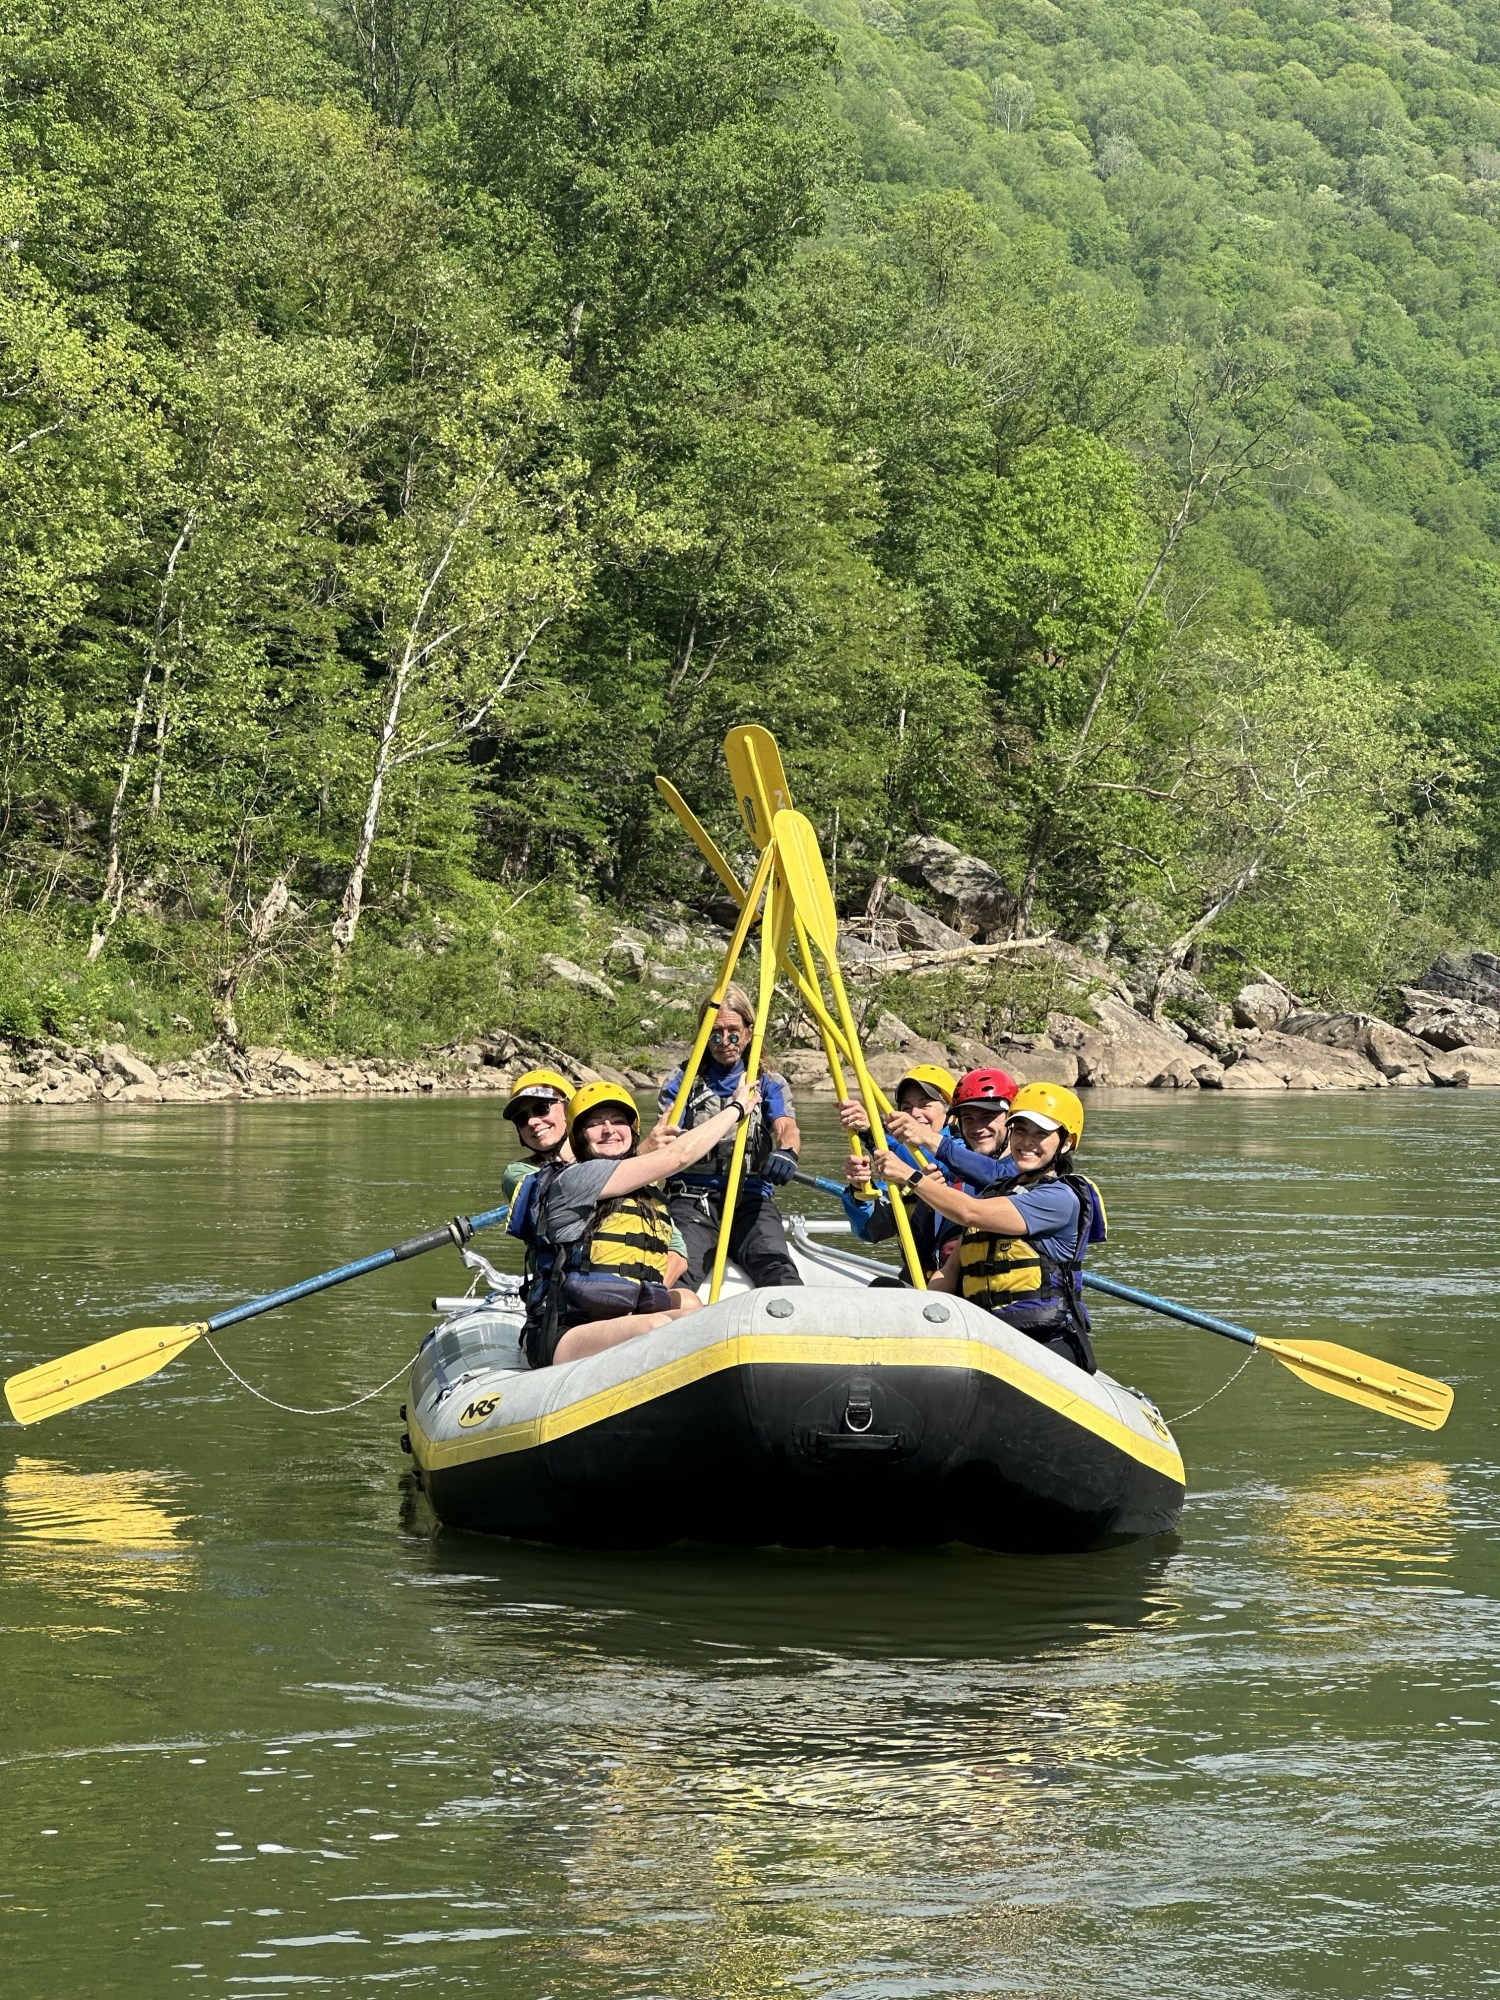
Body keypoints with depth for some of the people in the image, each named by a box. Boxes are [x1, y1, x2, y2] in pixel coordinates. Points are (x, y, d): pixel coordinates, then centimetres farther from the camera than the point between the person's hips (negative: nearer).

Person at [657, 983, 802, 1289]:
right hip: (693, 1197, -1)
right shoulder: (682, 1082, 14)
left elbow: (787, 1128, -2)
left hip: (751, 1198, 1)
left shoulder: (769, 1084, 16)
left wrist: (786, 1151, -27)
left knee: (778, 1269, -30)